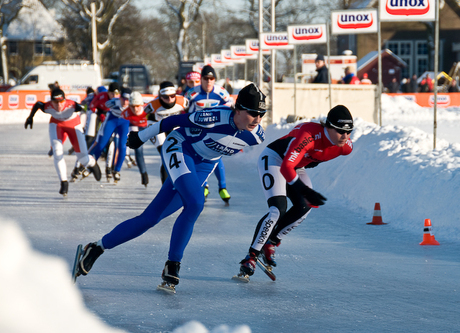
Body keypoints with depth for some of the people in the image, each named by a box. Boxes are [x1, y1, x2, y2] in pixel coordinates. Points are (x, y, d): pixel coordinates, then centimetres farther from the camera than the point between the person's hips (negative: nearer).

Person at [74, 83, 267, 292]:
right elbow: (176, 120, -15)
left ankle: (97, 248, 10)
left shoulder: (256, 136, -15)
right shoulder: (215, 118, -31)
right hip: (180, 149, -6)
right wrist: (142, 136, -3)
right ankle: (172, 267, -18)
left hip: (204, 167, 6)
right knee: (195, 204, -31)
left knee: (150, 218, 0)